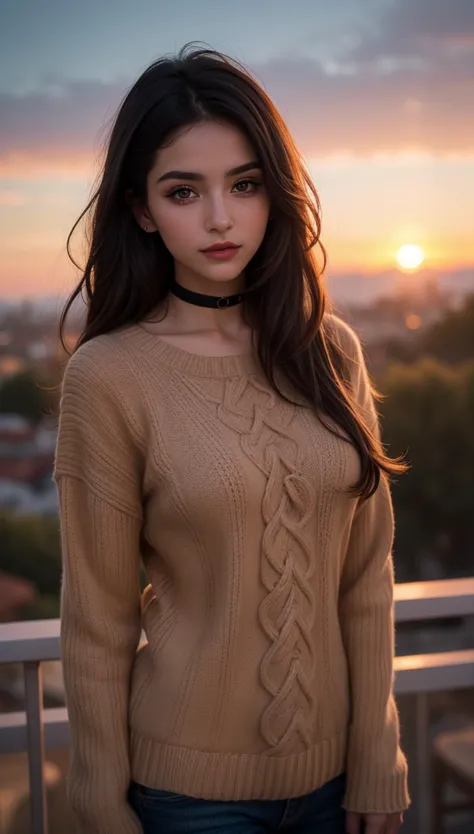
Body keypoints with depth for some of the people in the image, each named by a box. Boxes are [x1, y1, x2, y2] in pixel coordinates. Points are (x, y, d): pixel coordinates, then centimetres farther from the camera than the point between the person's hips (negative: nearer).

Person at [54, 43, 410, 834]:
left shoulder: (331, 352, -4)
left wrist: (377, 761, 1)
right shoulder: (108, 376, -14)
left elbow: (365, 575, 0)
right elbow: (98, 621, -9)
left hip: (331, 770, 4)